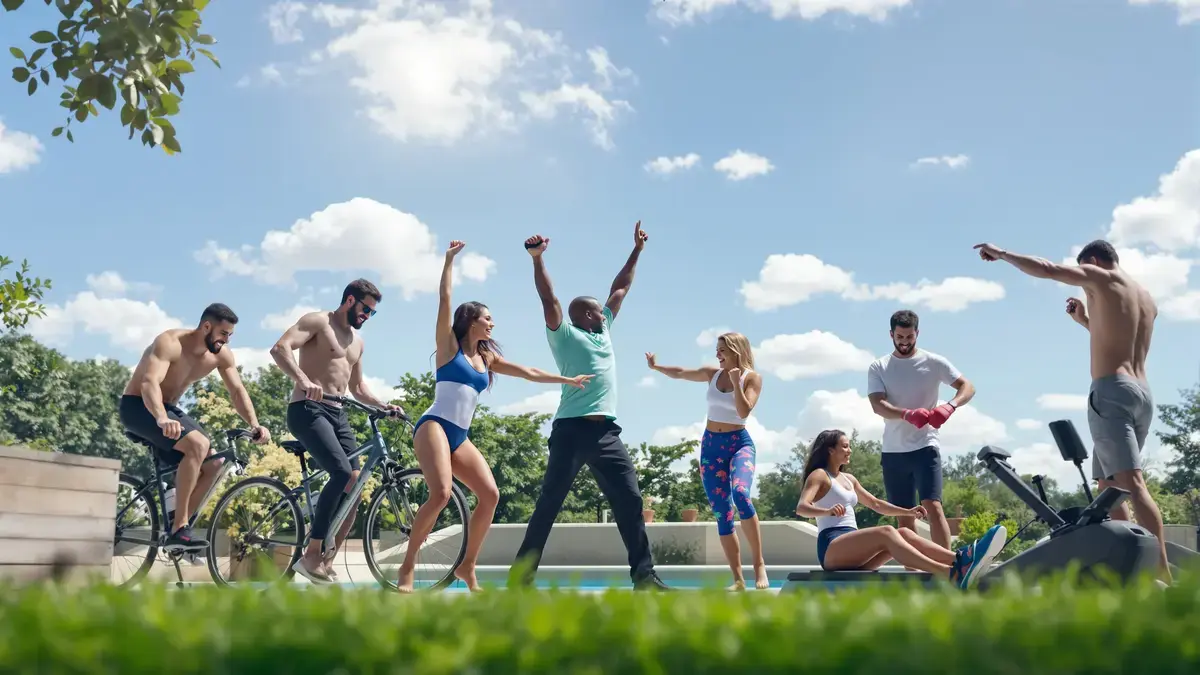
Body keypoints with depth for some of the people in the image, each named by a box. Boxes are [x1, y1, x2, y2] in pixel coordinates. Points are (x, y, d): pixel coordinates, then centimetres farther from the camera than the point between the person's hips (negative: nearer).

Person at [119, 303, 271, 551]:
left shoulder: (222, 355, -5)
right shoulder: (170, 343, -26)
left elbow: (238, 391, -4)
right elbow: (149, 382, -40)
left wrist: (255, 425, -21)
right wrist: (162, 420, -58)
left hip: (169, 408, 8)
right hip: (138, 406, -8)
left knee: (213, 463, -7)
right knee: (198, 444, -30)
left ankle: (177, 528, 4)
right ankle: (179, 529, -26)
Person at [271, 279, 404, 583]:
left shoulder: (357, 342, 22)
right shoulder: (318, 321, -2)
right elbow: (279, 348, -18)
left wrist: (383, 405, 13)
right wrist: (303, 380, -34)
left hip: (338, 415, 8)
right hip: (308, 410, -8)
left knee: (354, 487, -3)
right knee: (341, 473, -26)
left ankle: (326, 561, 4)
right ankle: (311, 554, -20)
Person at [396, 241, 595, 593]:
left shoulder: (488, 358, 20)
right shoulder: (449, 345, 5)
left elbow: (529, 373, 26)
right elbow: (444, 300, -4)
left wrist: (568, 380, 28)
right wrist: (450, 259, -3)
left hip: (460, 437, 7)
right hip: (434, 427, -7)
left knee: (490, 494, -9)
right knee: (441, 494, -27)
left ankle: (467, 566, 3)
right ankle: (407, 566, -17)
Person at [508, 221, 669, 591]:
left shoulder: (603, 332, 25)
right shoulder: (564, 335, 7)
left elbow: (620, 290, 31)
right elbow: (549, 298, -7)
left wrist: (636, 250, 34)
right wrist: (537, 258, -18)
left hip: (607, 431, 6)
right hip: (572, 429, -6)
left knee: (630, 500, -2)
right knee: (549, 502, -5)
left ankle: (644, 575, -2)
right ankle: (522, 574, -1)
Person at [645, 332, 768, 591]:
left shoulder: (752, 378, -5)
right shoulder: (712, 373, 7)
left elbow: (744, 412, -17)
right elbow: (679, 373, 19)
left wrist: (736, 382, -24)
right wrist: (657, 367, 6)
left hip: (739, 443, -5)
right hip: (710, 446, 5)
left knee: (740, 494, -32)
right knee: (722, 514, 1)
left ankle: (759, 565, -25)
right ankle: (738, 579, 5)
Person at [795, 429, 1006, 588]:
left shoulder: (848, 479, 26)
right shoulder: (819, 476, 0)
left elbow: (876, 504, 31)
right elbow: (801, 508, -16)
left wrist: (908, 511, 15)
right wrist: (828, 511, -37)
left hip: (853, 549, 8)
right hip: (831, 548, -8)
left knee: (903, 533, -16)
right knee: (886, 532, -31)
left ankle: (962, 560, -40)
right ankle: (952, 574, -50)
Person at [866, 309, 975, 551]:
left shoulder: (933, 362, 2)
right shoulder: (878, 368, 5)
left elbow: (968, 387, -2)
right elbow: (877, 405, -10)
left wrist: (949, 406, -24)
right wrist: (908, 414, -29)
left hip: (925, 446, -2)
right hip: (893, 451, 3)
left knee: (932, 506, -16)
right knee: (904, 516, 7)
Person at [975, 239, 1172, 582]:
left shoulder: (1102, 278, 1)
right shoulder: (1147, 298, 23)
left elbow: (1044, 269, -3)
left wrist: (1001, 253, 8)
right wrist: (1086, 321, 32)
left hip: (1112, 392, -8)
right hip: (1143, 394, 8)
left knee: (1132, 484, -17)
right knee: (1108, 486, 13)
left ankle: (1163, 573, -25)